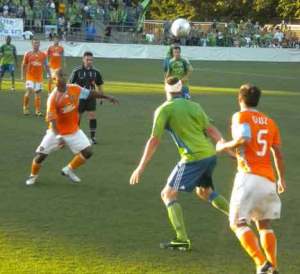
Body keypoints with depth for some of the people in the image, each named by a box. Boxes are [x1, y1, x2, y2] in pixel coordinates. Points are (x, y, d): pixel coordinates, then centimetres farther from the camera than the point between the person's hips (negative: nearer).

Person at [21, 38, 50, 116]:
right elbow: (24, 66, 4)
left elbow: (46, 65, 12)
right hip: (30, 76, -2)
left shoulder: (43, 55, 4)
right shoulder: (28, 54, -2)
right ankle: (25, 107, 4)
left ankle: (38, 111, 9)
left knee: (38, 93, 5)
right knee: (29, 91, -16)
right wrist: (23, 76, 0)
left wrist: (48, 74, 5)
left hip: (39, 77, 3)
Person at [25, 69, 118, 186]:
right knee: (41, 155, -8)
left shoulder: (74, 89, -9)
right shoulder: (53, 98, -22)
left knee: (87, 152, -7)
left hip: (73, 131, 4)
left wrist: (107, 97, 8)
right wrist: (58, 137, -37)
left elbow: (90, 93, 6)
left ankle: (69, 170, 14)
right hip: (57, 131, -4)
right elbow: (52, 120, -26)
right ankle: (33, 175, 22)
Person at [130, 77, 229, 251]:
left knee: (168, 194, 2)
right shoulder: (194, 106, 14)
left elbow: (154, 140, -6)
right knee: (204, 192, 30)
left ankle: (182, 240, -9)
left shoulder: (163, 110, -1)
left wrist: (141, 167, -4)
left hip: (193, 157, -7)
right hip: (210, 154, 7)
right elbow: (211, 130, 7)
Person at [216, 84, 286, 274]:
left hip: (250, 176, -6)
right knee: (264, 223, 20)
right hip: (269, 179, 6)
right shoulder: (270, 123, 18)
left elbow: (244, 138, -18)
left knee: (238, 223, -5)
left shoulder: (241, 116, 1)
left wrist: (225, 146, -1)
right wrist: (282, 179, 31)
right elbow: (278, 154, 19)